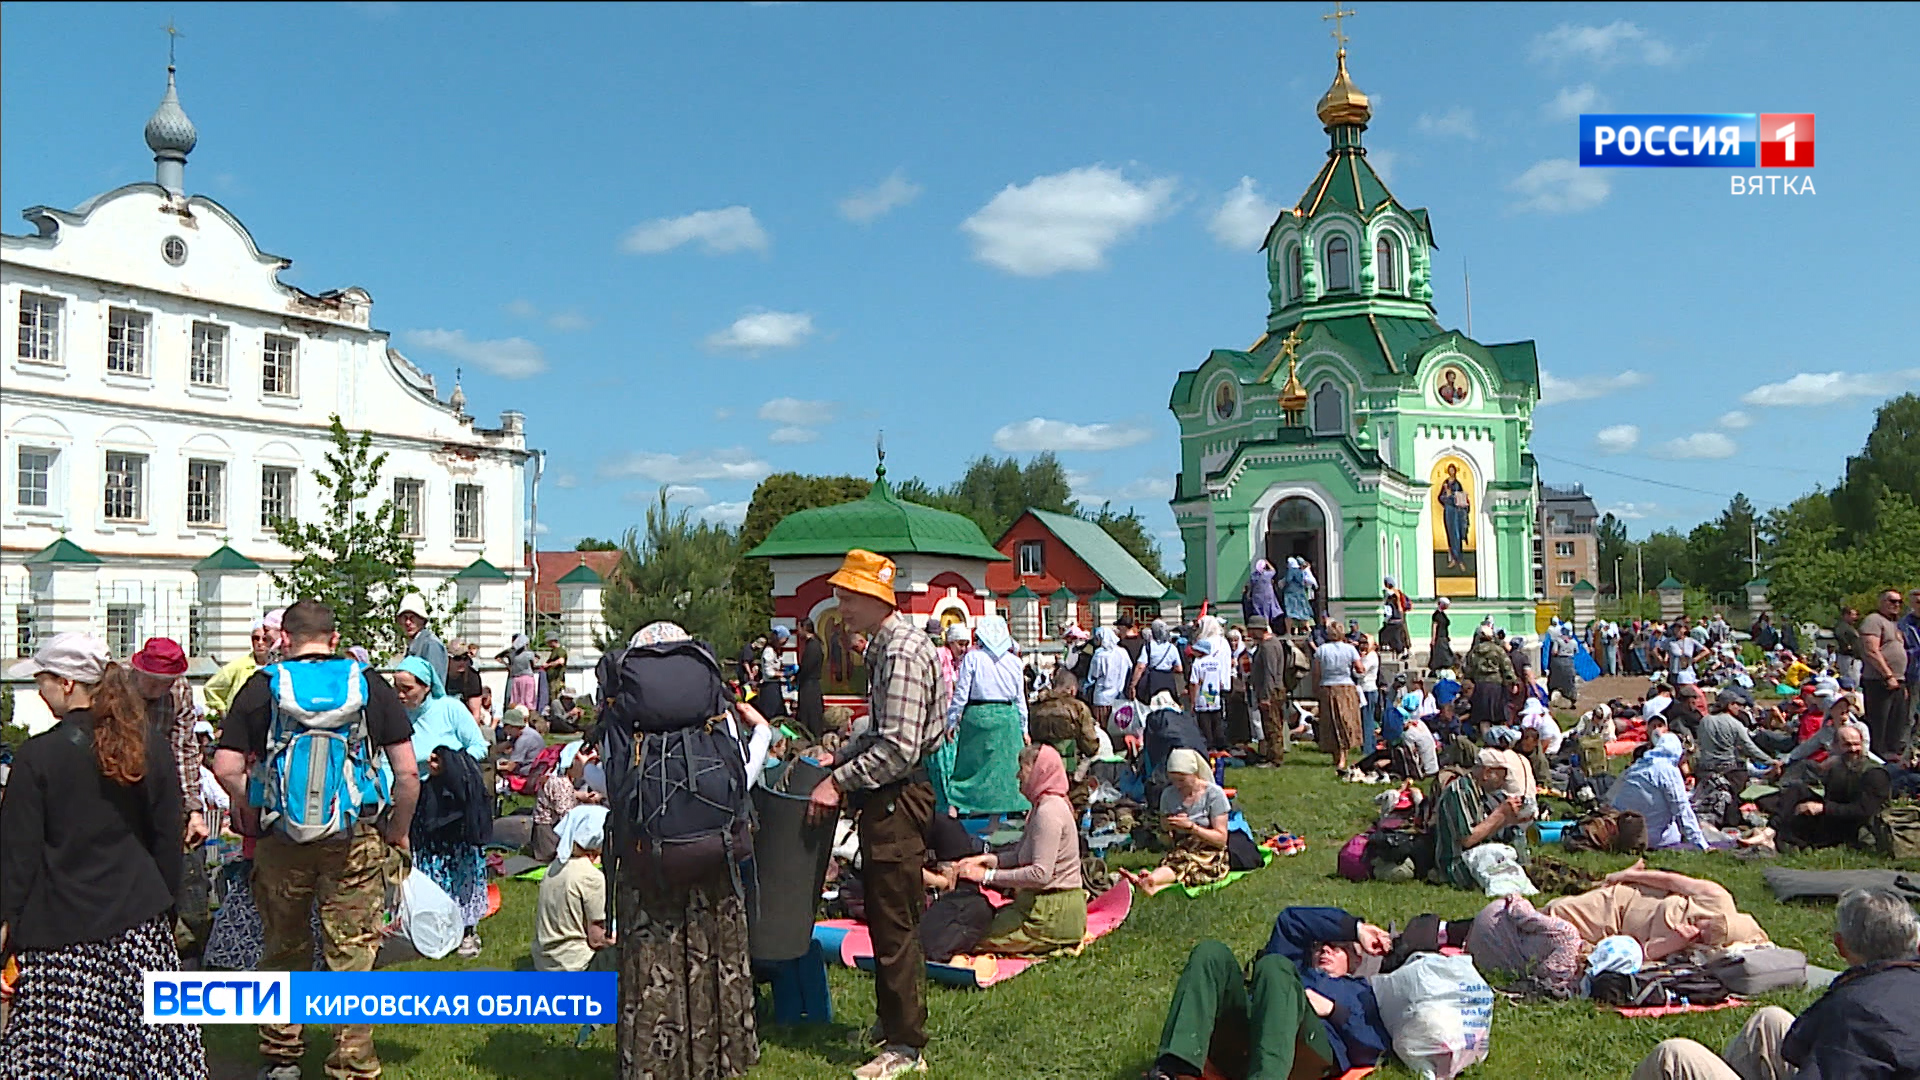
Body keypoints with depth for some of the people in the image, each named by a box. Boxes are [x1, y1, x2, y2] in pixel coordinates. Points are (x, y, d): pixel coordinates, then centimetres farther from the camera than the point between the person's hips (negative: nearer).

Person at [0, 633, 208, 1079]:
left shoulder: (38, 755, -8)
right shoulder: (152, 746, 3)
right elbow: (167, 838, 8)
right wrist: (167, 906, 16)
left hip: (61, 925, -3)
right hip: (139, 916, 4)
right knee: (154, 1034, 8)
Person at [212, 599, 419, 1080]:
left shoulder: (262, 686, 2)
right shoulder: (371, 685, 1)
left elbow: (225, 766, -4)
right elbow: (408, 771, -1)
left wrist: (250, 812, 14)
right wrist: (399, 833, 11)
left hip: (281, 837, 1)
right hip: (357, 837, -1)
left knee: (283, 949, 18)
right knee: (352, 952, 6)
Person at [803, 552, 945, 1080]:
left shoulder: (903, 652, -21)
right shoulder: (883, 645, 12)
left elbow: (899, 747, -25)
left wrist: (840, 783, -19)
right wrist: (838, 759, 12)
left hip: (899, 796, -10)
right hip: (890, 794, 10)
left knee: (894, 921, -2)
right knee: (885, 913, 19)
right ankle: (893, 1021, 33)